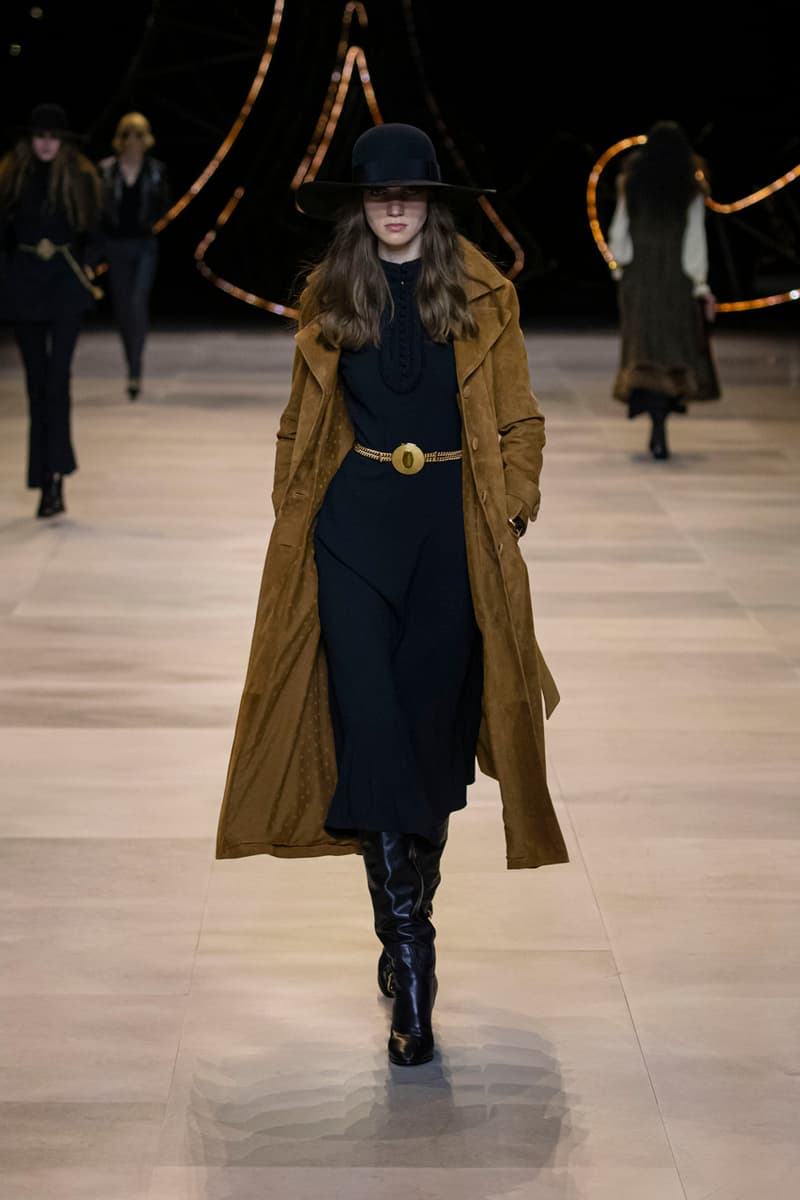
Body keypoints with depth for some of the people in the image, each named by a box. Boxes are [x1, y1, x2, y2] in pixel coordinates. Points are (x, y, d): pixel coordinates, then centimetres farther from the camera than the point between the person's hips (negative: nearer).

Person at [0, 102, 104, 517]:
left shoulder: (80, 176, 1)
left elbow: (93, 232, 3)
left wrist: (89, 265, -15)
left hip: (66, 283, -3)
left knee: (57, 377, -12)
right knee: (36, 381, 7)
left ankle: (55, 476, -15)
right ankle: (47, 482, 14)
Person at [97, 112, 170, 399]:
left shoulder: (156, 170, 1)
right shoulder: (105, 169, 1)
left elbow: (163, 206, 8)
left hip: (145, 246, -2)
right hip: (115, 244, 2)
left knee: (138, 303, -16)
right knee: (122, 308, 7)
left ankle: (135, 371, -14)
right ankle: (134, 368, 23)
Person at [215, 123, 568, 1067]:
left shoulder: (484, 296, 4)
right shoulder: (327, 297, 8)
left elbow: (518, 422, 7)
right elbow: (300, 424, 14)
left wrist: (510, 513, -3)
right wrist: (292, 519, 7)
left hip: (452, 525, 0)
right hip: (354, 520, 0)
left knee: (431, 725, 4)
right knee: (370, 724, -12)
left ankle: (405, 925, 22)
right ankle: (409, 947, -10)